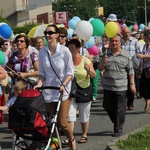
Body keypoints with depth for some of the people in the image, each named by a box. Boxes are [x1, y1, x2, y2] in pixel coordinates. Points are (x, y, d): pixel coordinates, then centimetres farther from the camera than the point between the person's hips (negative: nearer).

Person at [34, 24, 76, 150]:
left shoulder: (64, 51, -9)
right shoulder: (42, 52, 1)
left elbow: (70, 72, -6)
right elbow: (42, 72, 9)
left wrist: (63, 85, -19)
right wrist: (40, 83, -8)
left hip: (63, 91, -3)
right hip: (48, 91, 4)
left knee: (62, 122, -6)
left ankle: (72, 139, 23)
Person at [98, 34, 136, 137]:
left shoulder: (126, 55, -2)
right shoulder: (106, 54, 5)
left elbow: (131, 71, 1)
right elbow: (100, 68, 6)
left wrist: (132, 84, -3)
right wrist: (103, 63, -14)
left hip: (121, 88, -3)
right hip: (108, 87, 4)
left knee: (120, 109, 1)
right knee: (108, 107, 12)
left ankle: (118, 129, 13)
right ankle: (116, 123, 34)